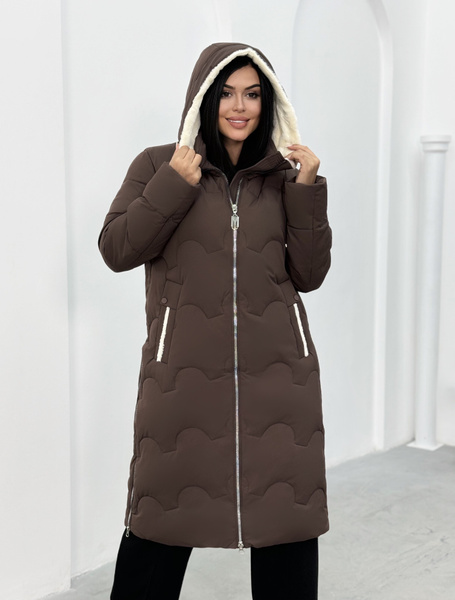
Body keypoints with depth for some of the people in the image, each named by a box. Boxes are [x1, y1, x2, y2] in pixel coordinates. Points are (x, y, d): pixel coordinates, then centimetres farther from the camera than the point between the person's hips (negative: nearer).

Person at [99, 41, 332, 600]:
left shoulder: (282, 175, 11)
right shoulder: (159, 165, 6)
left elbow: (309, 275, 7)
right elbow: (116, 251, -1)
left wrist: (308, 191, -4)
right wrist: (173, 187, -10)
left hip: (278, 370, 2)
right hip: (185, 370, -2)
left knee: (288, 517, 7)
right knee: (163, 516, 5)